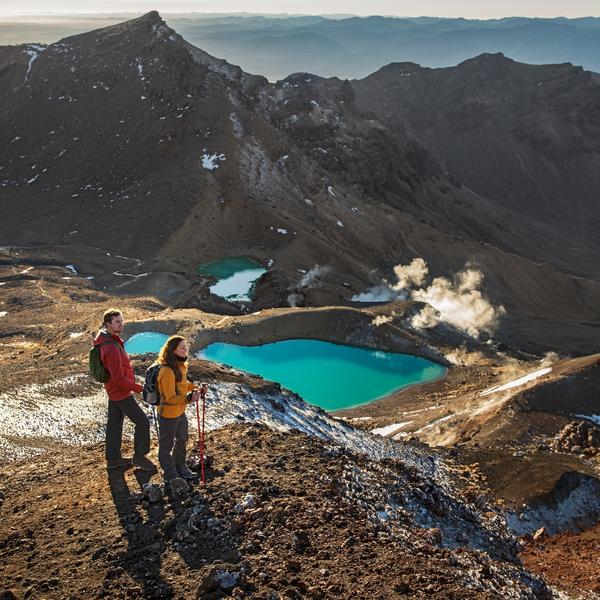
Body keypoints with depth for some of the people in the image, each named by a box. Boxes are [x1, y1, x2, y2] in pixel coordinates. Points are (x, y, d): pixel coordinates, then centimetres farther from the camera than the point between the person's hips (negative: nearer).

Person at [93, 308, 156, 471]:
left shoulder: (106, 340, 3)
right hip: (121, 392, -10)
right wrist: (139, 388, -19)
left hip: (114, 390, 10)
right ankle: (139, 457, 10)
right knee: (142, 421, -2)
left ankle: (113, 459, 30)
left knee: (115, 423, 18)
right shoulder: (112, 348, -29)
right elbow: (119, 379, -29)